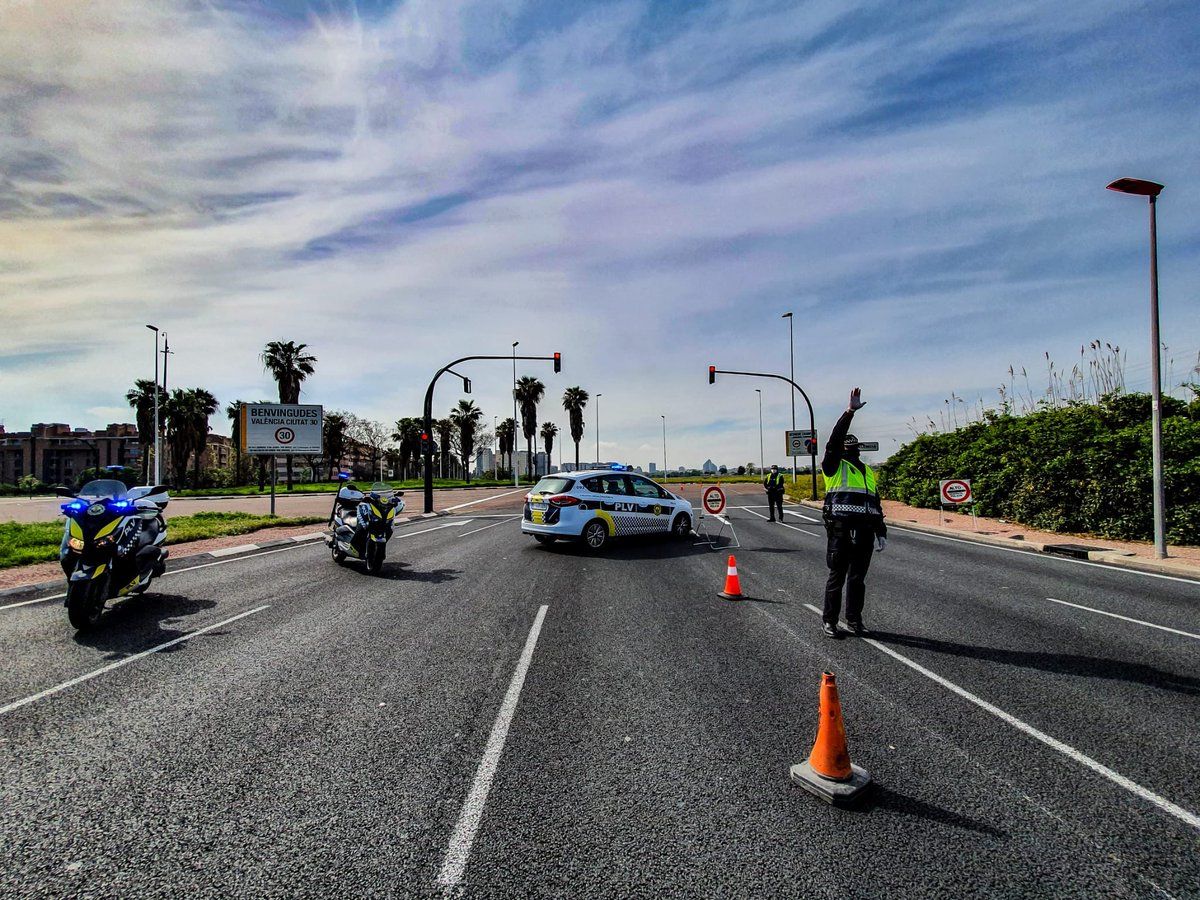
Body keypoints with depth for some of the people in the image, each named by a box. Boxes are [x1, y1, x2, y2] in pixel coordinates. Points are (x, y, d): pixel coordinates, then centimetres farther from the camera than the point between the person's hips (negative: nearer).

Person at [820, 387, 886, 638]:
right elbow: (835, 440, -13)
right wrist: (850, 412, -18)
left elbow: (875, 502, 22)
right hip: (841, 529, -5)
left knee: (858, 577, 11)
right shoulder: (834, 466, 3)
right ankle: (830, 621, 12)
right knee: (837, 577, 1)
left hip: (864, 531, 6)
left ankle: (854, 619, 23)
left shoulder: (868, 471, 21)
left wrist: (881, 531, 17)